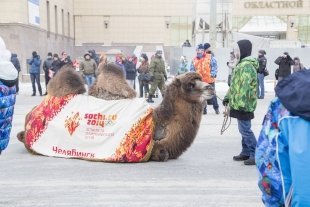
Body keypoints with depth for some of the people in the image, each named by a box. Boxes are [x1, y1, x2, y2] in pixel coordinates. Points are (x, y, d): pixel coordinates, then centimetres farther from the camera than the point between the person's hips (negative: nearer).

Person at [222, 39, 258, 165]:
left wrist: (241, 103, -28)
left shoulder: (247, 65, -17)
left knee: (245, 129, -7)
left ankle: (255, 155, -1)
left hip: (244, 105, -11)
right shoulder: (241, 64, 17)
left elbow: (245, 86, -25)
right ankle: (246, 152, 26)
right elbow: (235, 84, 24)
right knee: (244, 129, 16)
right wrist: (228, 96, 25)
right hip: (239, 103, 11)